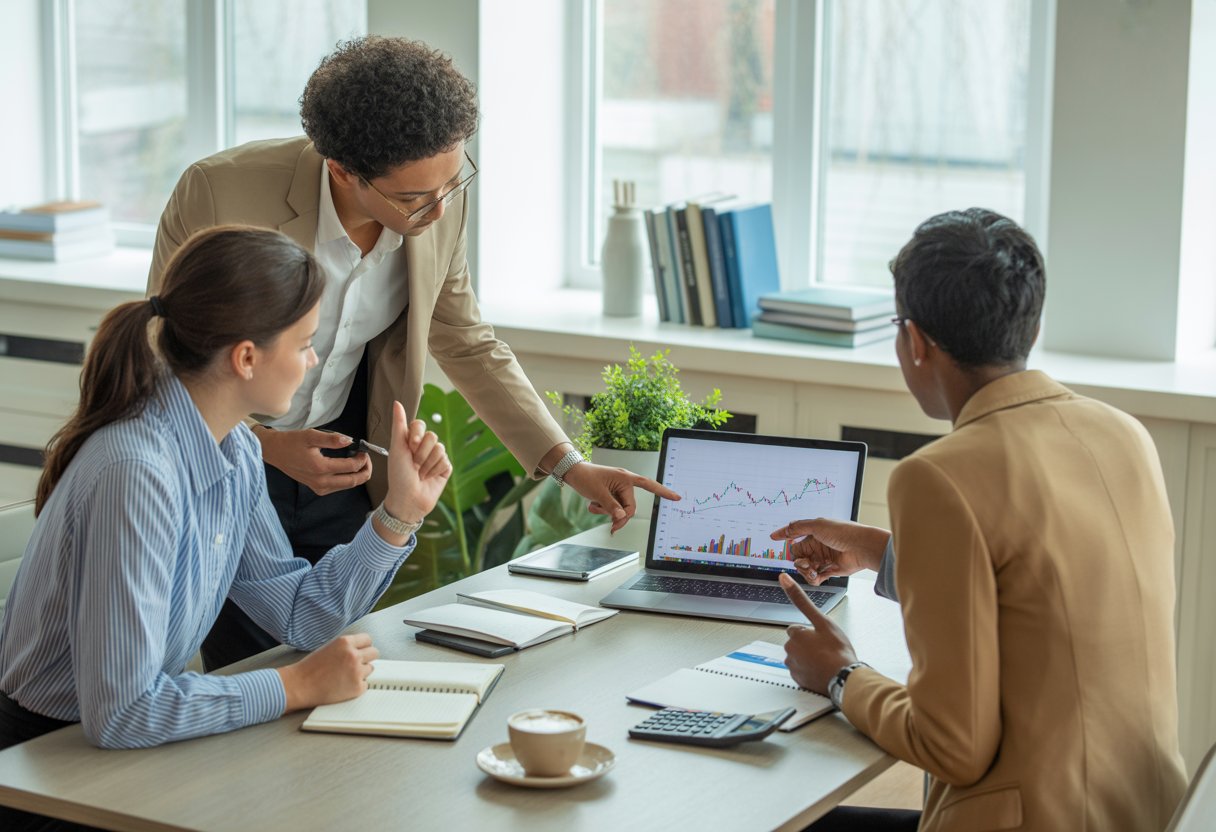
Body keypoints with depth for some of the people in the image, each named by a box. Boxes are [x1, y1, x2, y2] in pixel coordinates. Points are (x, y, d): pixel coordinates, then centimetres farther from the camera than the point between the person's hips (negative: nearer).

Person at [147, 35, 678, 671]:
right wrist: (270, 447, -27)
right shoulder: (219, 194, -26)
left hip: (338, 463, 4)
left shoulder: (441, 195, -13)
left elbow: (465, 342, 3)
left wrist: (569, 466, -4)